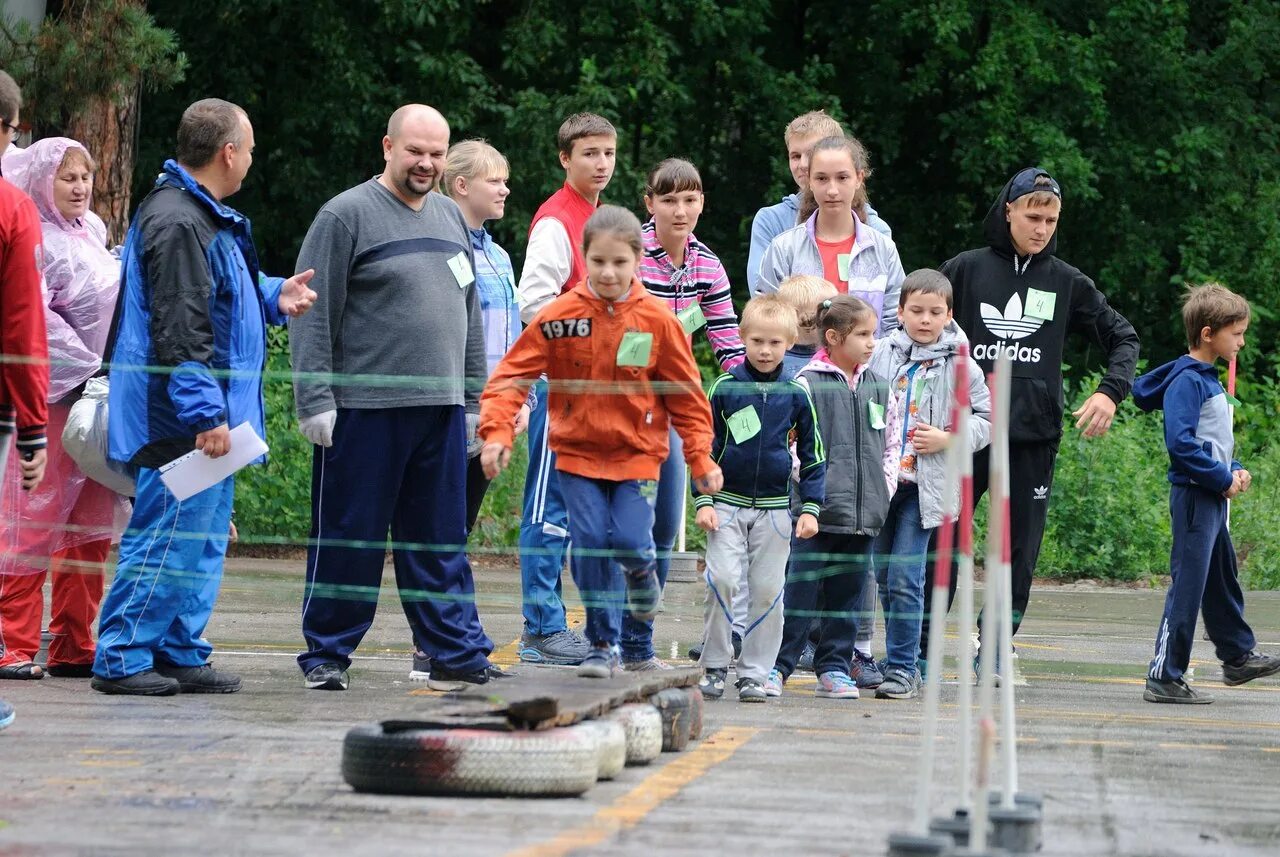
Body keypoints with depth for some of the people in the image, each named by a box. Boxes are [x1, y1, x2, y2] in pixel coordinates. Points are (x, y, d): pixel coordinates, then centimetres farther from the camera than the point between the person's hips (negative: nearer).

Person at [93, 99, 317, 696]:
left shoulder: (207, 218, 17)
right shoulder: (177, 224, -18)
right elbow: (180, 331, -23)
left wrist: (272, 297, 15)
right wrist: (206, 413, -25)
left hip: (205, 416, 11)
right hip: (181, 420, -11)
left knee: (203, 538, 14)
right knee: (169, 533, -8)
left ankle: (180, 653, 20)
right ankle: (120, 659, -3)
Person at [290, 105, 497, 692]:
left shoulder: (451, 218, 16)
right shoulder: (347, 216, -5)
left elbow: (469, 315, 22)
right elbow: (313, 318, -8)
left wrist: (473, 399, 17)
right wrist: (315, 401, -14)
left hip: (440, 410, 6)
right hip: (363, 408, -6)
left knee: (441, 539, 7)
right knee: (348, 537, 1)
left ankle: (456, 649, 10)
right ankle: (326, 654, 10)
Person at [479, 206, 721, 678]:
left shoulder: (657, 320, -5)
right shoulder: (560, 316, -7)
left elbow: (686, 392, 2)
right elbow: (513, 374, -6)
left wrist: (701, 458, 1)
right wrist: (496, 431, -19)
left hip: (637, 454, 0)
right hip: (578, 452, 0)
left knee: (630, 541, -14)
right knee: (590, 544, -7)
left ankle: (641, 573, 25)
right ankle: (604, 644, 10)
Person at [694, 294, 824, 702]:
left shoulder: (796, 396, 3)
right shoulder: (725, 388, -1)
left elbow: (813, 456, 10)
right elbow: (702, 446, 3)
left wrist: (810, 508, 3)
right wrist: (703, 500, -3)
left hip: (775, 509, 1)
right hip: (727, 504, -1)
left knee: (768, 591, 1)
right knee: (721, 580, -13)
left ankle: (755, 672, 9)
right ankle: (714, 666, 0)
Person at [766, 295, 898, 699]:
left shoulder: (878, 386, 12)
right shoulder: (808, 383, -6)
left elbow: (891, 442, 18)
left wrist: (885, 489, 9)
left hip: (864, 511, 6)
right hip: (817, 510, -6)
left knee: (847, 591, 10)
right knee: (800, 589, -5)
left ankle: (834, 667, 17)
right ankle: (777, 666, 1)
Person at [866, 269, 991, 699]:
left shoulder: (959, 366, 0)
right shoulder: (881, 355, 5)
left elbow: (989, 419, 3)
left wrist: (949, 440, -11)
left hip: (924, 484, -4)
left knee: (905, 579, -11)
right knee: (885, 578, 10)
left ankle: (901, 667, -6)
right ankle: (901, 660, 21)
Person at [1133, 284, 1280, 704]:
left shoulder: (1208, 379, 15)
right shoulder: (1185, 381, -16)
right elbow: (1181, 442, -25)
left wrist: (1236, 470, 8)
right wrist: (1223, 480, -19)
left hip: (1213, 497, 10)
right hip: (1194, 496, -10)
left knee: (1222, 578, 22)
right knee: (1188, 586, -8)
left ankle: (1237, 657, 36)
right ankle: (1163, 678, -5)